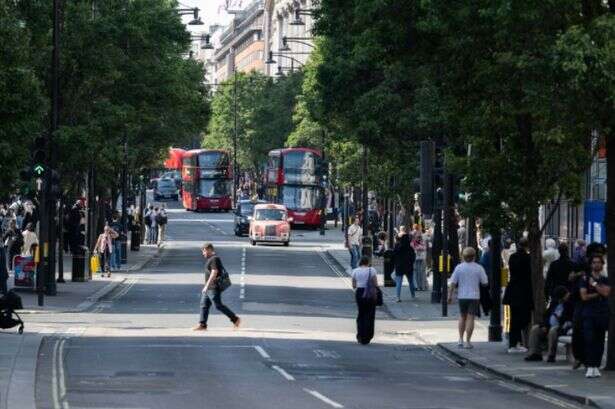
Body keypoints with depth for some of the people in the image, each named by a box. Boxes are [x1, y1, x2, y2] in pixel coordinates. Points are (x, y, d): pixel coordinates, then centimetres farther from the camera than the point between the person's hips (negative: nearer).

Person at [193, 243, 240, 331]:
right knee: (204, 304, 6)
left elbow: (214, 273, -24)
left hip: (214, 288, -11)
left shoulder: (214, 259, -16)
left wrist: (206, 286, -26)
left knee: (218, 305, -6)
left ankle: (235, 319, 3)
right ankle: (202, 325, 5)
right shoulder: (211, 259, 16)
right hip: (209, 288, 11)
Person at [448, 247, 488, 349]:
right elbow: (485, 283, -3)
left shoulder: (459, 268, -3)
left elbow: (453, 283, -5)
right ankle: (467, 341, -3)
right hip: (474, 296, -2)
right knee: (470, 318, 0)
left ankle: (461, 339, 16)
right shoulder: (478, 268, -6)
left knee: (462, 316, 18)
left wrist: (450, 295, 3)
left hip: (462, 296, 2)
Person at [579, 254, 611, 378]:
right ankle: (590, 367, -13)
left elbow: (606, 293, -8)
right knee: (589, 340, -11)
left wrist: (594, 284, -5)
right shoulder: (585, 279, 6)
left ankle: (596, 367, 5)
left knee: (600, 341, 1)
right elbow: (584, 296, -5)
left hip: (603, 313, 2)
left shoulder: (606, 280, 11)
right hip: (589, 314, -2)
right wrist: (599, 293, -4)